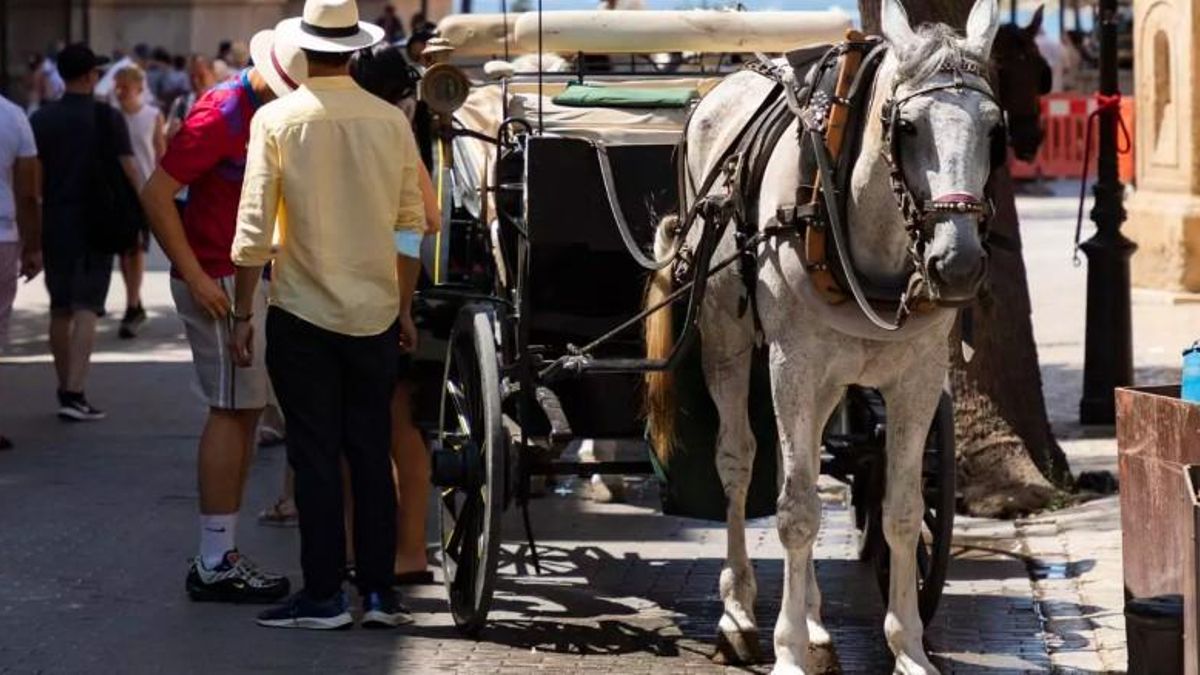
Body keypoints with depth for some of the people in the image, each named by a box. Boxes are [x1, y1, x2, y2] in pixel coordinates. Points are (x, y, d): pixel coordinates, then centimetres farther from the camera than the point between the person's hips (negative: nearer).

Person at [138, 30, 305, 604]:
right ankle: (215, 564, -5)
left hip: (252, 278, 9)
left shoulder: (272, 114, 10)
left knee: (245, 411, 11)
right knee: (233, 411, -8)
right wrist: (196, 277, -20)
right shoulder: (222, 113, -17)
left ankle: (222, 554, 17)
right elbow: (156, 195, -19)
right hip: (219, 283, -9)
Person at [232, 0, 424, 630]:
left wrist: (243, 312, -1)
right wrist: (404, 307, 16)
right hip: (375, 314, 3)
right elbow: (411, 225, 5)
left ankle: (323, 596, 4)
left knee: (315, 458, 3)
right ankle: (379, 593, 11)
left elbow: (255, 224, -9)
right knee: (372, 455, 10)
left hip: (303, 314, -3)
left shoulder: (278, 119, -8)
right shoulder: (391, 122, 0)